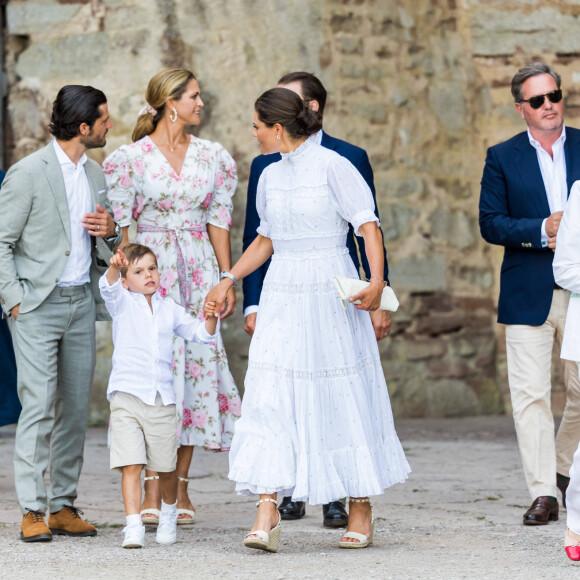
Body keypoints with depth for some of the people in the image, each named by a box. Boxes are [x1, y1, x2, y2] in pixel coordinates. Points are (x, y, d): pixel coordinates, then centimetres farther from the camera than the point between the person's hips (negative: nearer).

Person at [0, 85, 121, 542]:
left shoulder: (95, 174, 13)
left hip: (81, 300, 7)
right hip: (38, 303, -6)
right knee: (39, 405, -11)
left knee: (76, 408, 5)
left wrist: (110, 233, -2)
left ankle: (63, 505, 11)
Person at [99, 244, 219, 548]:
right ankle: (134, 527, -14)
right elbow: (108, 287, -18)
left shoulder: (169, 309, 14)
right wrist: (114, 267, -40)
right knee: (131, 466, -13)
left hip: (162, 398, 3)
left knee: (166, 468, 10)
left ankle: (168, 515, 35)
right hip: (127, 397, -3)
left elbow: (199, 333, 17)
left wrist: (210, 318, -5)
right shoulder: (122, 303, 3)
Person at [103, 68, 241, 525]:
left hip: (199, 270, 3)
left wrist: (228, 278, 6)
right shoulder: (131, 158, -1)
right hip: (151, 267, -3)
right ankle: (152, 491, -2)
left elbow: (218, 220, 11)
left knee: (197, 364, -1)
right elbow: (119, 226, -1)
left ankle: (180, 485, 7)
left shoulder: (212, 157, 10)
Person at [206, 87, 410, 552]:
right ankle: (267, 512, -12)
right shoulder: (270, 176, 11)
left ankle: (361, 507, 17)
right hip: (283, 295, 5)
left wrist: (377, 281, -25)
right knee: (269, 395, -7)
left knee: (344, 397, 3)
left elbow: (368, 224, -13)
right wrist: (229, 280, 19)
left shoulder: (332, 166, -8)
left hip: (331, 294, -5)